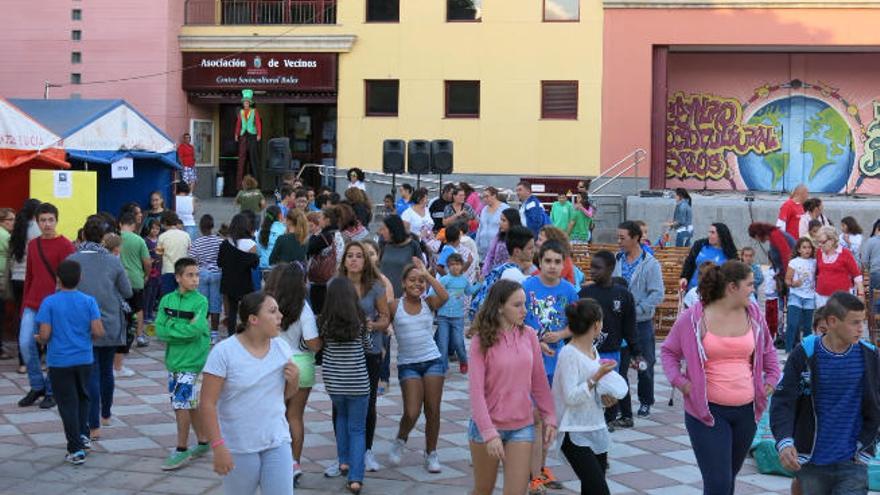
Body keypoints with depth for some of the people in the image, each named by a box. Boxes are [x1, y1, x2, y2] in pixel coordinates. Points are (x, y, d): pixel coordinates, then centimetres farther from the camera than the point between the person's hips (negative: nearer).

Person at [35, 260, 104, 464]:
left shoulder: (49, 303, -10)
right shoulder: (89, 301, -5)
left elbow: (44, 335, -14)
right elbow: (98, 332, -11)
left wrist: (43, 340, 8)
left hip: (59, 361, -2)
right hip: (84, 359, 2)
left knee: (67, 403, 4)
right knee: (82, 397, 24)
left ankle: (76, 450, 5)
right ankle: (83, 435, 20)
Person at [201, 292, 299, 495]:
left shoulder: (281, 347, 2)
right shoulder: (224, 352, -14)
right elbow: (207, 404, -14)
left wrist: (294, 380, -8)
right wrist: (218, 446, -20)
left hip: (277, 442, 4)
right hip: (239, 447, -4)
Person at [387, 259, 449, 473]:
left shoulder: (429, 303, 1)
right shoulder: (395, 306, 0)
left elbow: (444, 296, -18)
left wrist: (426, 274, -17)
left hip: (432, 361, 2)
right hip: (407, 364, -2)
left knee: (433, 410, 4)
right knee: (412, 413, -10)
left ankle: (431, 453, 20)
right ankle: (400, 441, 21)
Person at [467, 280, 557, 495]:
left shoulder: (529, 335, -2)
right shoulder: (481, 340, -12)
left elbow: (540, 381, 6)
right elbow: (475, 390, -15)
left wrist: (549, 417, 2)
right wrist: (489, 433, -21)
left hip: (522, 426, 2)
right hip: (487, 425, -2)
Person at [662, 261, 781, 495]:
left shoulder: (753, 313, 4)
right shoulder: (694, 318, -8)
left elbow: (767, 350, 21)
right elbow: (668, 351, 4)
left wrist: (771, 378, 9)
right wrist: (679, 381, -9)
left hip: (747, 410, 5)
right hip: (707, 410, -5)